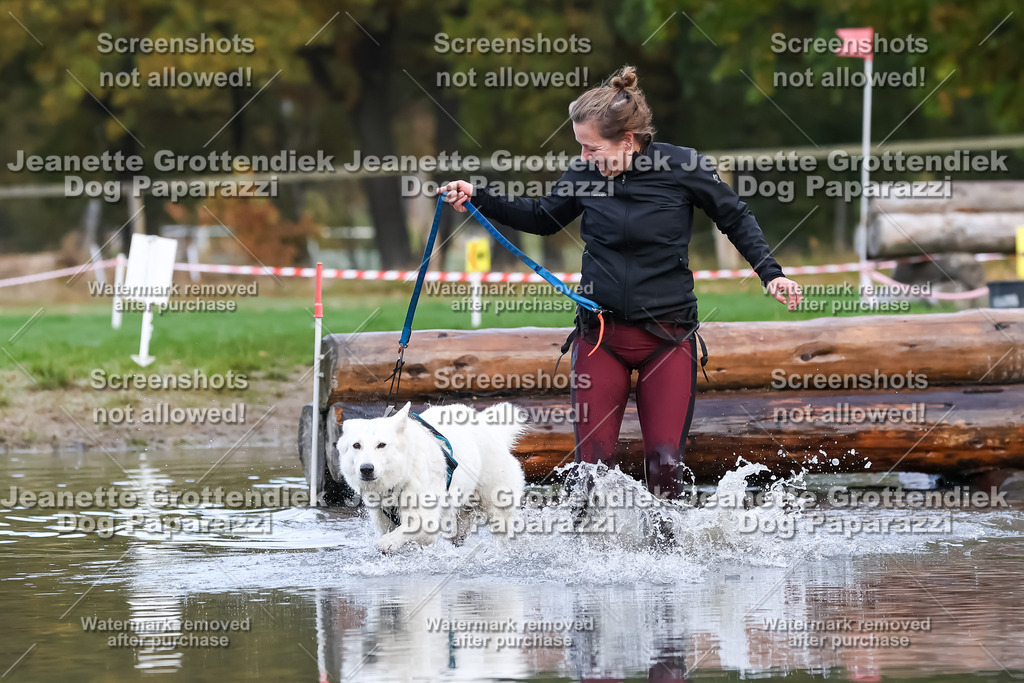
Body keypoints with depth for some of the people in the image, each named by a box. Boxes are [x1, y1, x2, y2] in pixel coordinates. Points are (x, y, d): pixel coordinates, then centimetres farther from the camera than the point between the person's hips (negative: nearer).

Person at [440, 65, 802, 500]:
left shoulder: (683, 167, -10)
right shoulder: (585, 173, -2)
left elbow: (736, 220, 4)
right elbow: (544, 219, 17)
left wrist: (770, 274, -7)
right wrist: (478, 200, 7)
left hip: (667, 334, -2)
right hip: (600, 334, 2)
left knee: (665, 460, -7)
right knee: (593, 460, -2)